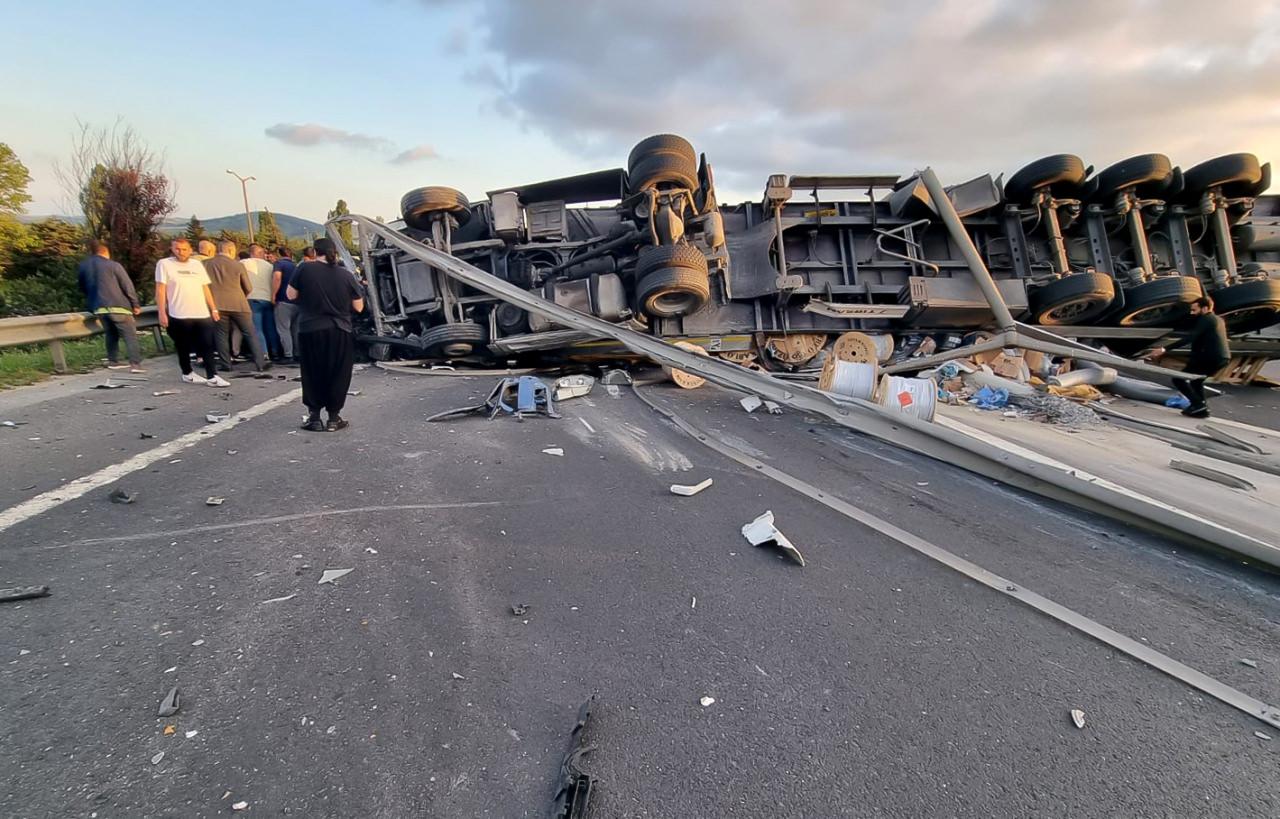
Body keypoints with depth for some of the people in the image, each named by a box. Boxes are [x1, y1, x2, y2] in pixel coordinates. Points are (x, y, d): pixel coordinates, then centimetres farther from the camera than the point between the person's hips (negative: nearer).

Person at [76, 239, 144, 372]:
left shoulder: (82, 267, 13)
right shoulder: (113, 265, -6)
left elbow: (83, 288, 22)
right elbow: (127, 285, -7)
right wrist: (135, 304, 1)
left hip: (98, 308, 6)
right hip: (117, 306, -6)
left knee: (111, 334, 19)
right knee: (130, 335, -5)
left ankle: (113, 361, 20)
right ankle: (135, 364, -15)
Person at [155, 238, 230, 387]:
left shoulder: (197, 264, 12)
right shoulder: (164, 264, 0)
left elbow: (205, 288, 15)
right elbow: (160, 290, -3)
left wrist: (213, 309, 11)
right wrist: (162, 313, -9)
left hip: (202, 314, 3)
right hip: (179, 315, -3)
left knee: (208, 346, -3)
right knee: (184, 347, 9)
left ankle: (212, 376, -3)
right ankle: (187, 374, 24)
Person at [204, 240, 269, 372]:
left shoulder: (207, 264, 1)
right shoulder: (238, 265, -4)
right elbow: (248, 288, 1)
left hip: (218, 305, 2)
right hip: (238, 305, -2)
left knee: (222, 334, 10)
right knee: (251, 334, 3)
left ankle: (226, 364, 10)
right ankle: (261, 363, 0)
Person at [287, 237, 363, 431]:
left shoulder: (304, 269, -5)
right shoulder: (346, 275, -2)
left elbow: (291, 295, 1)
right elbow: (358, 307, 3)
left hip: (310, 330, 0)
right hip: (340, 332, 0)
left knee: (313, 374, 11)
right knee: (338, 375, 9)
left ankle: (314, 417, 15)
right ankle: (334, 418, 13)